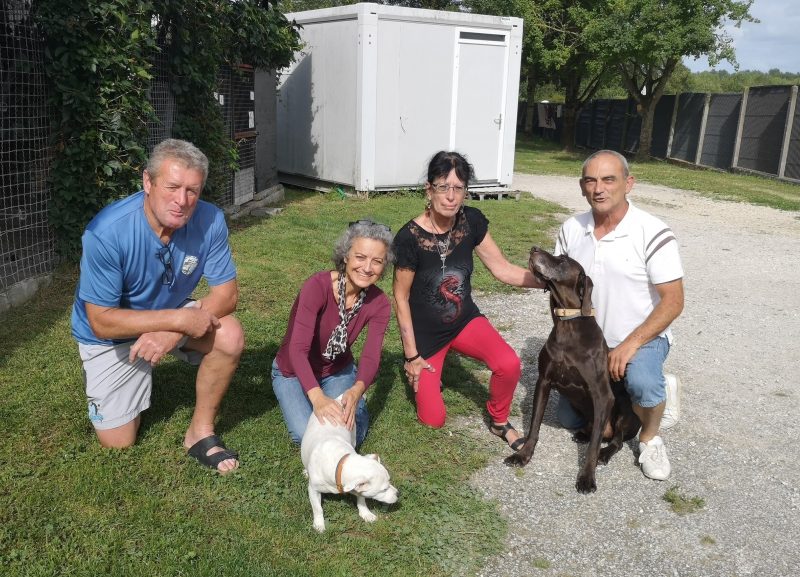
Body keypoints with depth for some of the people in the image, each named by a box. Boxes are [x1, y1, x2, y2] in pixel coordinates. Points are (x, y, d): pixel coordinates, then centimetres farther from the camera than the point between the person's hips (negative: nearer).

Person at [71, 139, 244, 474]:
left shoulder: (209, 220, -23)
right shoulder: (106, 233, -32)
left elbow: (226, 292, -18)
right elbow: (102, 322, -28)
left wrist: (172, 332, -32)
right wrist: (180, 319, -36)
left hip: (174, 315, 2)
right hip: (112, 334, -2)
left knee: (230, 337, -27)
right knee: (118, 442, 1)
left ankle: (200, 432, -6)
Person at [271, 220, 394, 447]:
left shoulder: (379, 305, -17)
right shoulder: (318, 285, -31)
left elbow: (371, 358, -25)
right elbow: (298, 349, -37)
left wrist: (356, 391, -48)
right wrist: (317, 396, -53)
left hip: (338, 371, 3)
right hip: (294, 372, -2)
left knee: (352, 433, -17)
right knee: (306, 435, -21)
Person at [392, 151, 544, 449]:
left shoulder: (472, 221, -12)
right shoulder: (409, 237, -24)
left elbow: (502, 269, -6)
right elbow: (401, 298, -15)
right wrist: (412, 354, -11)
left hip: (465, 320, 3)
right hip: (425, 333, -3)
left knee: (509, 364, -25)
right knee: (433, 419, 0)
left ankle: (499, 422, 6)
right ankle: (417, 369, 32)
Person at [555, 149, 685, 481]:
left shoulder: (653, 234, -19)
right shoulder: (571, 230, -5)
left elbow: (673, 301, -18)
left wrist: (630, 344, -26)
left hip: (643, 337, -5)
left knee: (643, 382, -37)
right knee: (570, 419, 8)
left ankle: (649, 439, -4)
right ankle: (614, 386, 36)